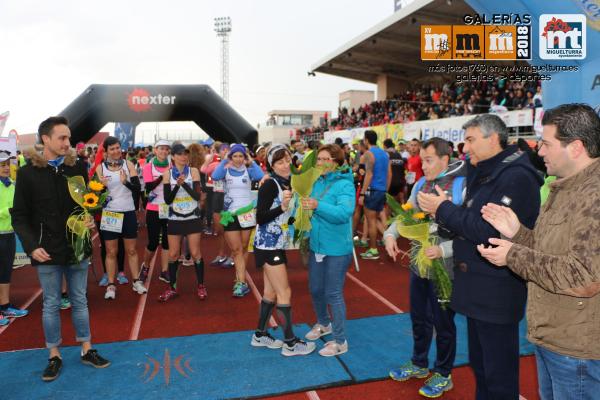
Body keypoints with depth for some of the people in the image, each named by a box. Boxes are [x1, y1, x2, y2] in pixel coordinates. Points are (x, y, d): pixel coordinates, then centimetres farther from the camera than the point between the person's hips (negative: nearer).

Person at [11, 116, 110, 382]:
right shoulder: (28, 173, -5)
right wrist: (31, 246, -13)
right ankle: (54, 356, 26)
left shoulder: (77, 168, 1)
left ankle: (87, 350, 26)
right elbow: (19, 216, -1)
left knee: (80, 301, 13)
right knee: (51, 305, 10)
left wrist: (90, 219, -9)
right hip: (47, 251, -2)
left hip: (77, 248, 2)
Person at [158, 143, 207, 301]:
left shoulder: (193, 171, -4)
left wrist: (184, 183, -23)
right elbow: (167, 200, -7)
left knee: (195, 253, 3)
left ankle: (201, 286, 17)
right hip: (175, 219, 1)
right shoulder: (168, 173, -2)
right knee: (173, 254, 7)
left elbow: (197, 196, -12)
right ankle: (172, 287, 21)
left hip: (192, 218, -1)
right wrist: (177, 185, -20)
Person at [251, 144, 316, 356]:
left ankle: (260, 335, 29)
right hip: (268, 244, -9)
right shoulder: (270, 185, -17)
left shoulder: (287, 183, 7)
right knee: (284, 293, -2)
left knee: (271, 292, 16)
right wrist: (282, 207, -31)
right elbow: (260, 218, -21)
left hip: (277, 244, 9)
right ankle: (290, 343, 10)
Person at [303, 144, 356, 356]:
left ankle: (340, 341, 20)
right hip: (316, 245, 7)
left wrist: (318, 206, -40)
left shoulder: (344, 185, -15)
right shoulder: (318, 182, 5)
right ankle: (323, 323, 45)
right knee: (315, 290, 19)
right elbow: (311, 211, 15)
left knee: (333, 294, 2)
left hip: (337, 249, -7)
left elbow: (344, 212, -30)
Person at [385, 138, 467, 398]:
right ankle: (419, 364, 43)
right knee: (419, 318, 22)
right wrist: (391, 233, -7)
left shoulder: (463, 186, -17)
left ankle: (443, 374, 34)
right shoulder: (421, 184, 5)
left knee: (443, 323, 12)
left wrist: (443, 250, -31)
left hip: (444, 269, -6)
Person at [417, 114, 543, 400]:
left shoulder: (516, 176, -18)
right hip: (477, 288, 9)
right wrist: (441, 211, -3)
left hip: (497, 292, -9)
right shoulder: (483, 173, 13)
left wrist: (443, 210, -18)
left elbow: (490, 230, -26)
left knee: (498, 374, 6)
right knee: (479, 363, 23)